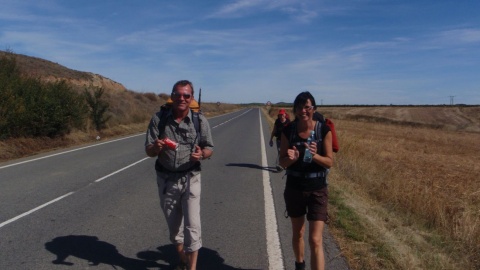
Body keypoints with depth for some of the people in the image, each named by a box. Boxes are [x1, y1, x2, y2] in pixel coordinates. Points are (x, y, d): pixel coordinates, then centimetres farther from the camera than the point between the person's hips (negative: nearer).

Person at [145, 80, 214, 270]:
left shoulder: (200, 120, -9)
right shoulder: (158, 119, -8)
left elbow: (209, 148, -1)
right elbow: (149, 151, -5)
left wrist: (201, 154, -24)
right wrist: (156, 147, -29)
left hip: (190, 178, -2)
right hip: (166, 179, 2)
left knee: (192, 225, -5)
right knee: (173, 224, 17)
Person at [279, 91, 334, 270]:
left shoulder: (324, 130, -11)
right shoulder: (288, 130, -7)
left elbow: (330, 162, -9)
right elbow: (282, 162, -5)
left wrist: (315, 155, -30)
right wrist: (291, 158, -28)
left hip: (317, 190, -2)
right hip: (294, 188, 2)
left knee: (315, 240, -6)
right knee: (297, 233, 20)